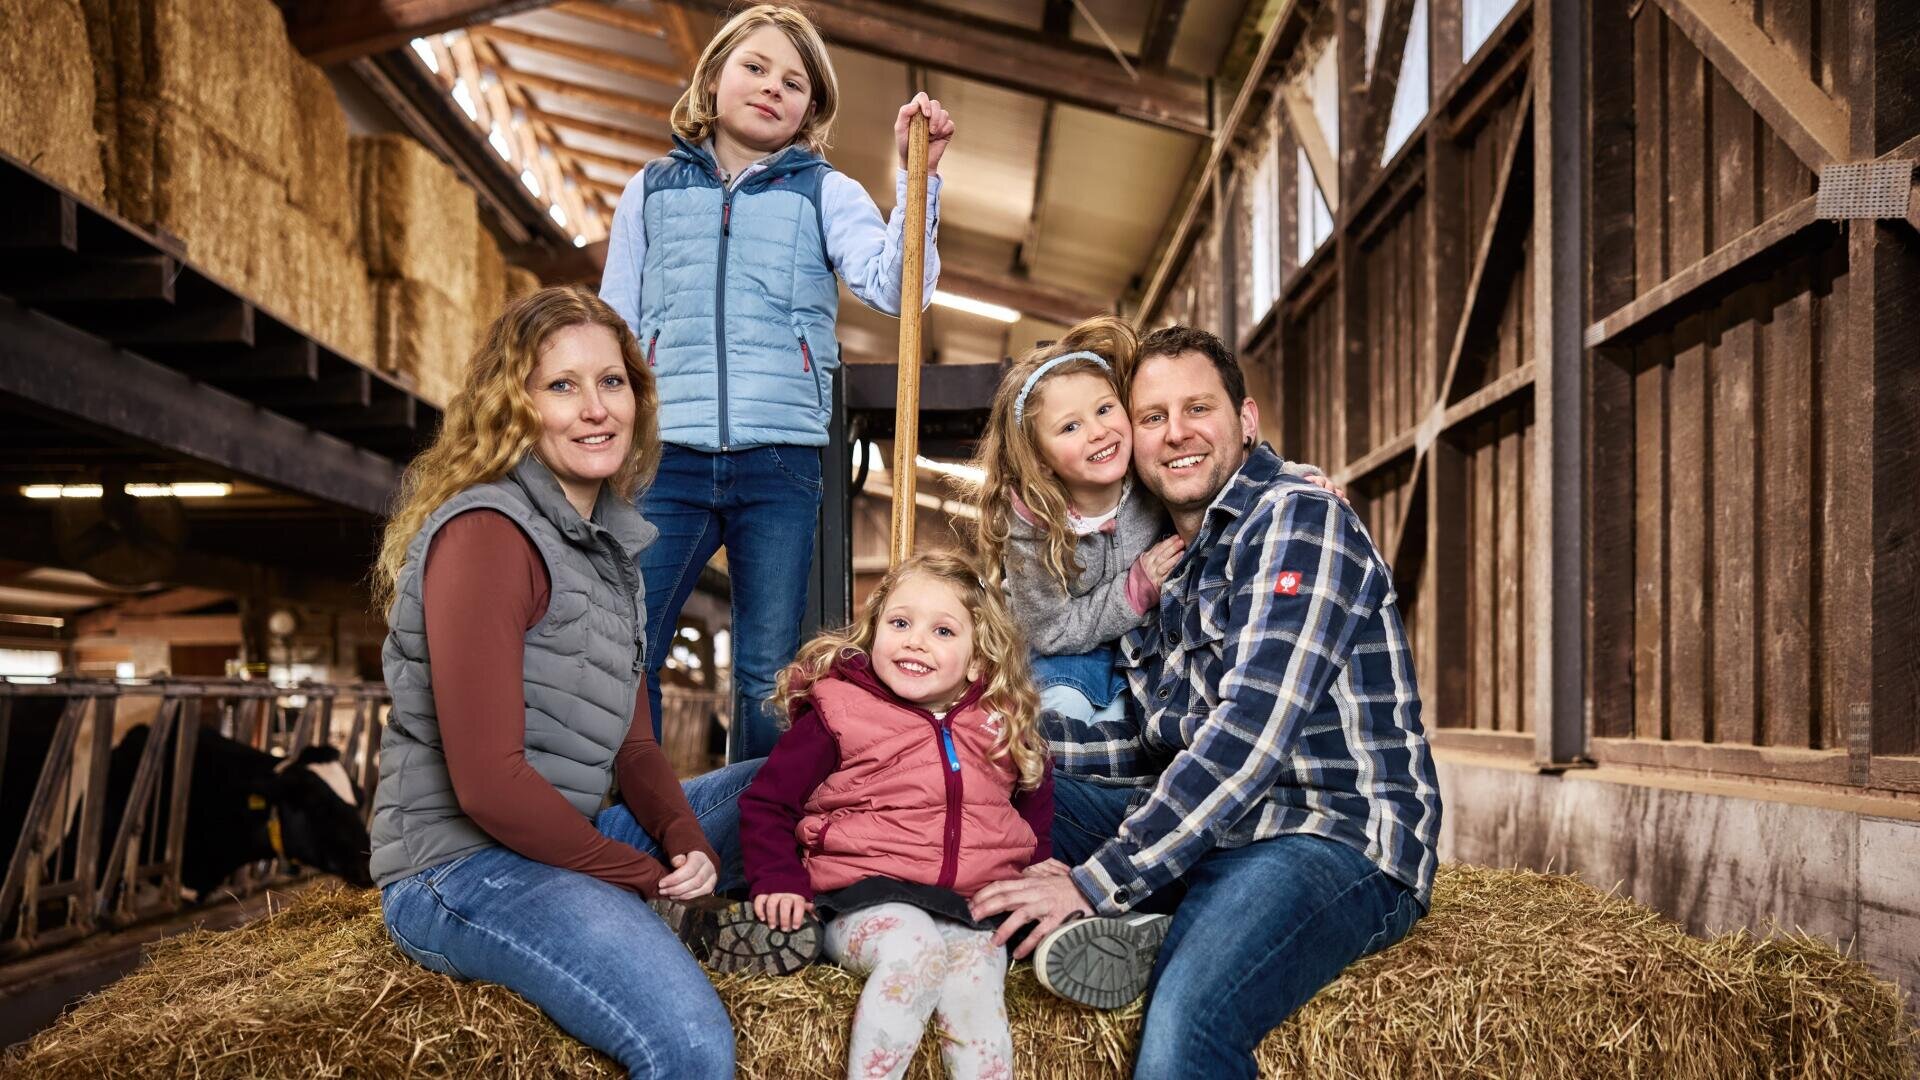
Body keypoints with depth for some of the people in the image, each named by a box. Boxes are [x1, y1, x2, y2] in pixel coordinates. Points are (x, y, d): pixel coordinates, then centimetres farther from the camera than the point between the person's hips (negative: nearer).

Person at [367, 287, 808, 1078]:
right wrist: (645, 879, -12)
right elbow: (487, 782, -22)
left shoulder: (606, 540, 11)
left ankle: (694, 927, -4)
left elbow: (632, 746, 12)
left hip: (571, 839, 9)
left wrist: (686, 846, -7)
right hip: (466, 867, -9)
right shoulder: (484, 533, -16)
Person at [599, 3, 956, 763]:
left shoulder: (824, 194, 11)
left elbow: (892, 286, -5)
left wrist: (915, 178, -16)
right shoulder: (653, 189, 15)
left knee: (769, 676, 5)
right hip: (666, 455, 1)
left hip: (780, 459, 0)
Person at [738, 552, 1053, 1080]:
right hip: (869, 900, -3)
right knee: (914, 947, -34)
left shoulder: (1003, 730, 13)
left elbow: (1036, 813, 29)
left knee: (976, 994, -26)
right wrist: (778, 881, -5)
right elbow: (766, 802, 7)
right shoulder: (838, 714, 2)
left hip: (973, 910, 3)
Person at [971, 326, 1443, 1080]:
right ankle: (1128, 934, -16)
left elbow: (1250, 734, -20)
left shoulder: (1297, 520, -8)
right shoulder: (1164, 566, 17)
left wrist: (1094, 880, -21)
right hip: (1204, 830, 9)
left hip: (1338, 841, -9)